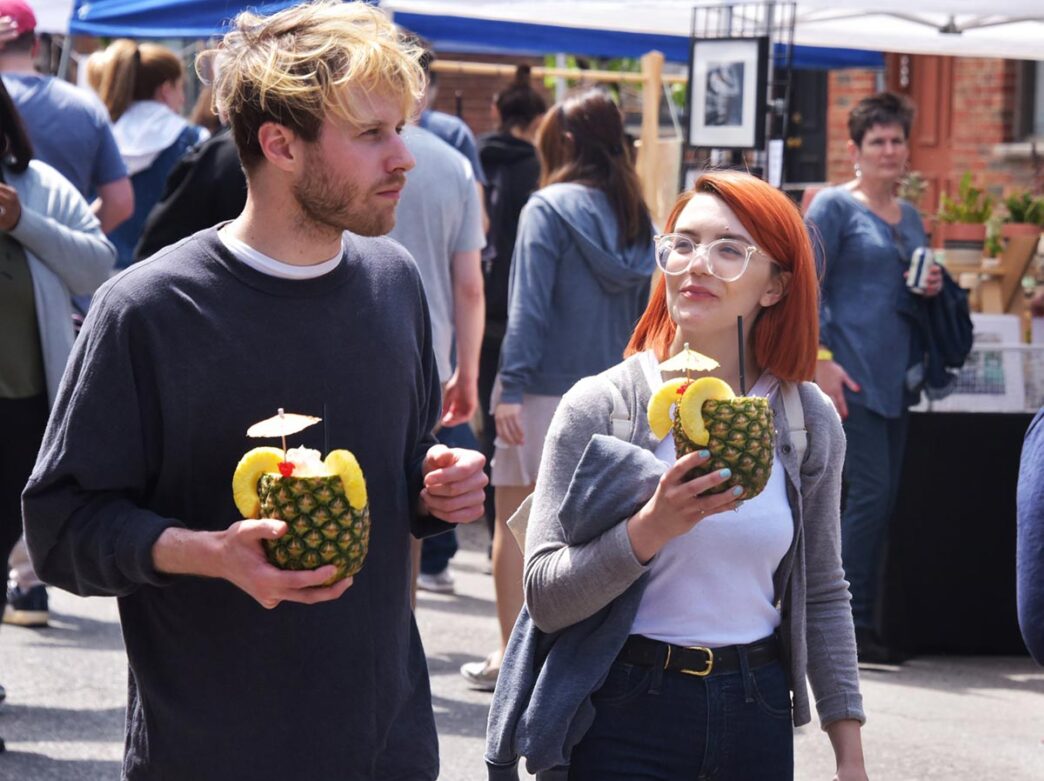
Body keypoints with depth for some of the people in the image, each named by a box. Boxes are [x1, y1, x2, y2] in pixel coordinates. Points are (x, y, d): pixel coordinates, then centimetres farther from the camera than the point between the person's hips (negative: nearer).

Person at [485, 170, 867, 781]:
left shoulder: (809, 420, 3)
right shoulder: (600, 407, -6)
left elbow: (823, 595, 11)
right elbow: (546, 597, -11)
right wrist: (651, 529, -25)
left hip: (757, 711, 3)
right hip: (624, 714, -3)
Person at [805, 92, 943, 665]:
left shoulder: (909, 217, 19)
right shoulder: (834, 206, -3)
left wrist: (933, 288, 4)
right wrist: (820, 360, -18)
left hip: (897, 376, 8)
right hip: (850, 373, -8)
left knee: (882, 498, 6)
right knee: (870, 491, -13)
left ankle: (858, 623, 10)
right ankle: (849, 623, -8)